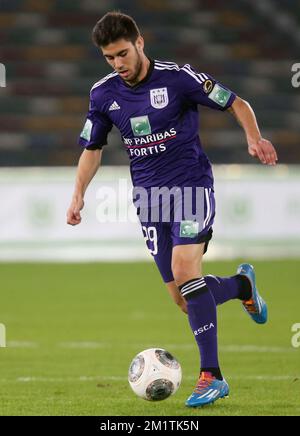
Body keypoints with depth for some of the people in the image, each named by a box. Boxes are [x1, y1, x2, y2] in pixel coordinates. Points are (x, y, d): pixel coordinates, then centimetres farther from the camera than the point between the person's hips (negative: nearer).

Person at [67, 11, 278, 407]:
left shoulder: (178, 78, -11)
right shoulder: (103, 94, 2)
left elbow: (236, 103, -3)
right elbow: (93, 148, 16)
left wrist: (254, 138, -20)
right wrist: (79, 194, 4)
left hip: (192, 185, -5)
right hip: (150, 196, 5)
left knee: (184, 270, -25)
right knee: (183, 298, 2)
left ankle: (211, 375, -21)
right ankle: (242, 284, 36)